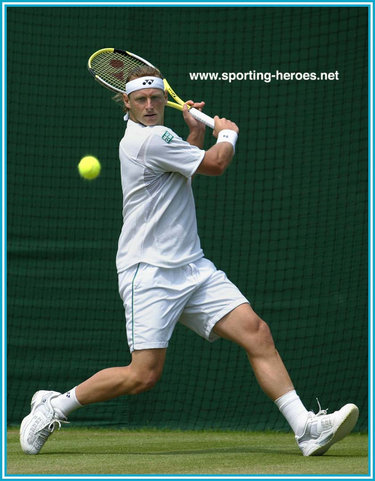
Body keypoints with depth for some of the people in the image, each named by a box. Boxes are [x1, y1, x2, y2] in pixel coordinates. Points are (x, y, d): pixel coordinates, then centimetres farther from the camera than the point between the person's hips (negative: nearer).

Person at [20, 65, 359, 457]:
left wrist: (196, 131, 26)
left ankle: (306, 428, -15)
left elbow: (188, 166, 39)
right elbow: (215, 164, -9)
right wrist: (227, 134, 10)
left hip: (191, 267, 9)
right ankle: (53, 406, 7)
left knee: (256, 332, -8)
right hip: (150, 273, -9)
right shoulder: (148, 138, -13)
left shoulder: (153, 137, 18)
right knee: (144, 375, -14)